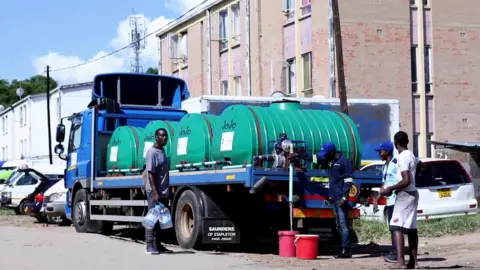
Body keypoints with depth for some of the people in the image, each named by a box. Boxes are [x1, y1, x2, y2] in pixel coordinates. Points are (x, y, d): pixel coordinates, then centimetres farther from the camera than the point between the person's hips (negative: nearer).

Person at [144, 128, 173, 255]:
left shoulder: (162, 151, 14)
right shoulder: (152, 152, -12)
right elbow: (150, 173, -17)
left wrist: (165, 192, 16)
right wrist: (155, 192, -22)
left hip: (163, 192, 9)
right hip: (154, 192, -9)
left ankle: (157, 244, 15)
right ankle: (150, 246, -4)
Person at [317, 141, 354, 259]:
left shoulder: (344, 161, -9)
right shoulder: (329, 161, 15)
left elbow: (348, 180, -13)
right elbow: (317, 157, 25)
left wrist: (344, 196, -20)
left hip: (341, 198, -9)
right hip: (333, 197, 9)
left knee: (343, 223, -10)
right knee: (339, 224, 10)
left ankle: (346, 250, -12)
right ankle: (346, 248, 15)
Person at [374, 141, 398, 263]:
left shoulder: (396, 163, -11)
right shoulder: (385, 166, 17)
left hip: (395, 199, -9)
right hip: (389, 200, 9)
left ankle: (396, 253, -8)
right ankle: (394, 252, 16)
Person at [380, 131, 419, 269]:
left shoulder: (402, 158, -17)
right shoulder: (412, 156, 12)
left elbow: (406, 181, -25)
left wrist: (390, 189, -16)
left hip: (404, 194, -10)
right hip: (412, 193, 10)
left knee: (396, 227, -16)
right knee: (412, 228, 12)